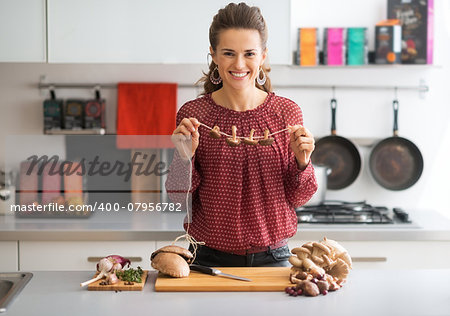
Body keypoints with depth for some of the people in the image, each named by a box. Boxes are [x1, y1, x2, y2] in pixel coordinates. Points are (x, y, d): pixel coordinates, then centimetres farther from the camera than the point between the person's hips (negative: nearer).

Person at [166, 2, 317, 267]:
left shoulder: (287, 113, -2)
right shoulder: (193, 115, -4)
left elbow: (297, 198, 4)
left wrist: (302, 161, -14)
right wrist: (184, 157, -16)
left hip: (272, 256, 1)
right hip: (210, 259, -1)